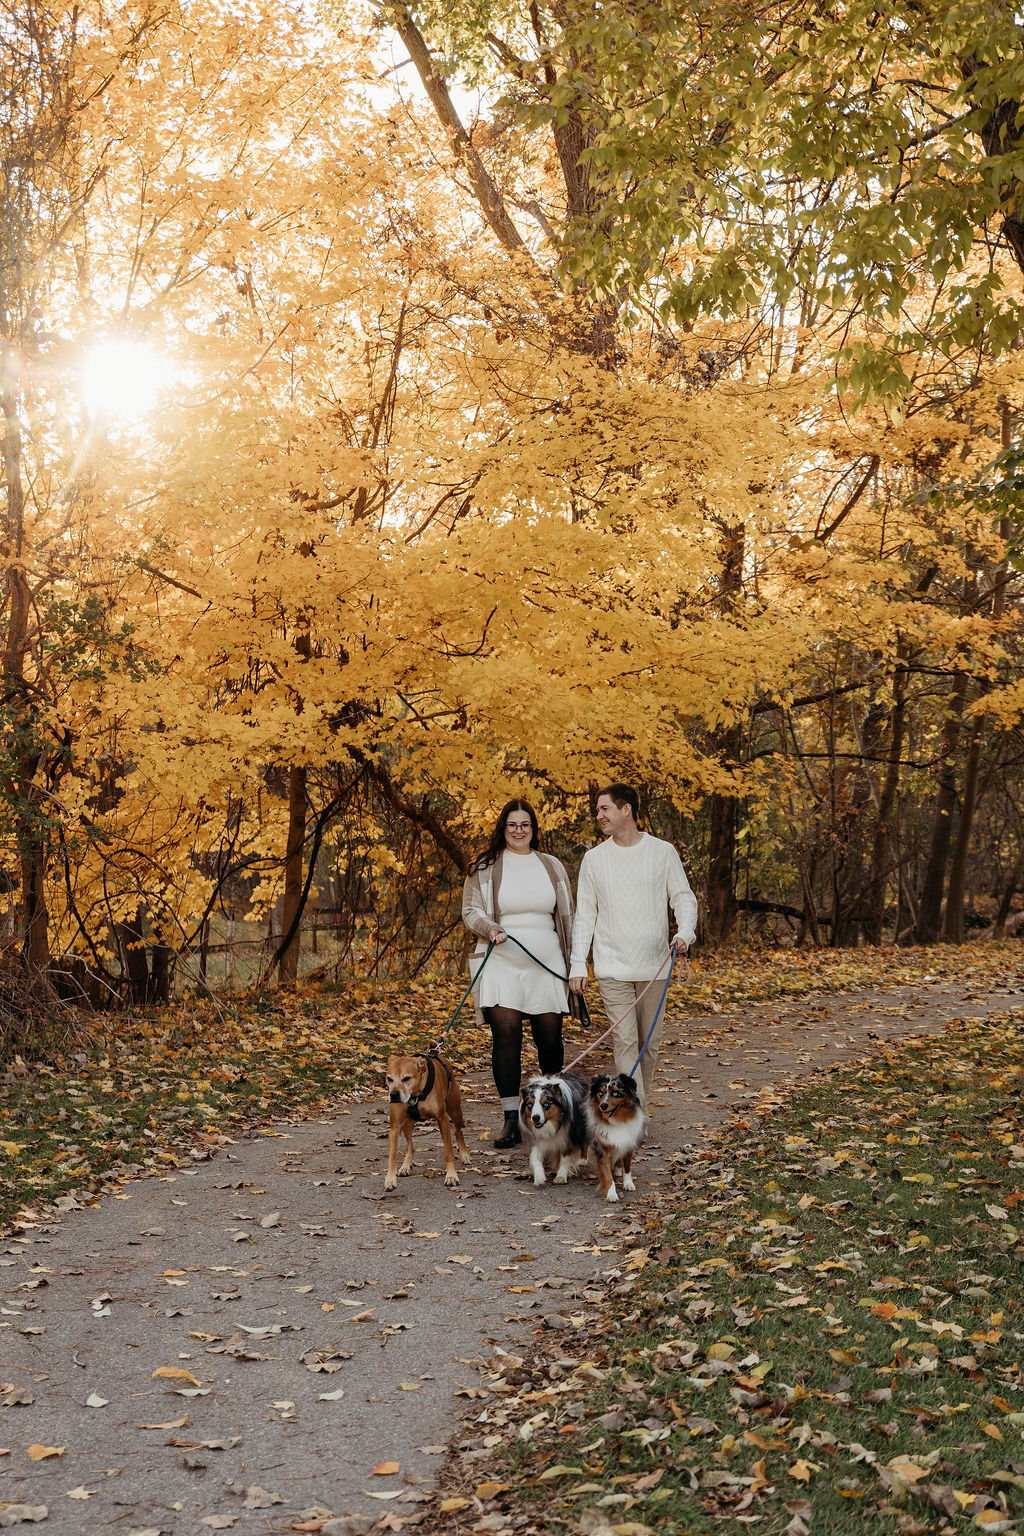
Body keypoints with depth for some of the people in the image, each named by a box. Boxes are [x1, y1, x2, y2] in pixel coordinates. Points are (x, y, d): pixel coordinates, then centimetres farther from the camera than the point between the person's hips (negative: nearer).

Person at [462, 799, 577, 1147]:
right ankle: (511, 1119, -7)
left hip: (546, 963, 2)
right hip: (501, 963, -2)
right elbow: (470, 911, 3)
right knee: (506, 1031, -12)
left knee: (550, 1036, 2)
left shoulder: (553, 867, 13)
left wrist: (575, 963, 14)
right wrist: (490, 929, -18)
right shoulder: (484, 867, 5)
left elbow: (567, 918, 17)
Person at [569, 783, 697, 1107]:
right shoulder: (594, 858, 5)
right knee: (625, 1041, -7)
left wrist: (685, 933, -17)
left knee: (650, 1041, 7)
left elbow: (684, 898, 4)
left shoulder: (663, 852, 1)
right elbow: (584, 915, 7)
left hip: (653, 967, 0)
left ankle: (639, 1103, 24)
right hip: (612, 970, 0)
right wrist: (577, 965, 1)